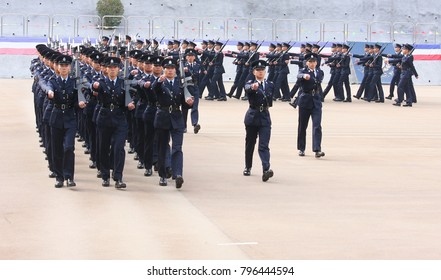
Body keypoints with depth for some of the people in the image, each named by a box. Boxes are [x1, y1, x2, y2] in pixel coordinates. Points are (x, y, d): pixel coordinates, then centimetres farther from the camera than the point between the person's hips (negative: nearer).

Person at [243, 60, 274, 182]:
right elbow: (248, 89, -30)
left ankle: (266, 170, -23)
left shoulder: (270, 85, 8)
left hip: (265, 117, 1)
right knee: (250, 143, 11)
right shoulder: (250, 84, -3)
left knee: (264, 145, -11)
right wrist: (253, 87, -49)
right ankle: (248, 167, 29)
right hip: (252, 117, -1)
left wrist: (266, 104, 5)